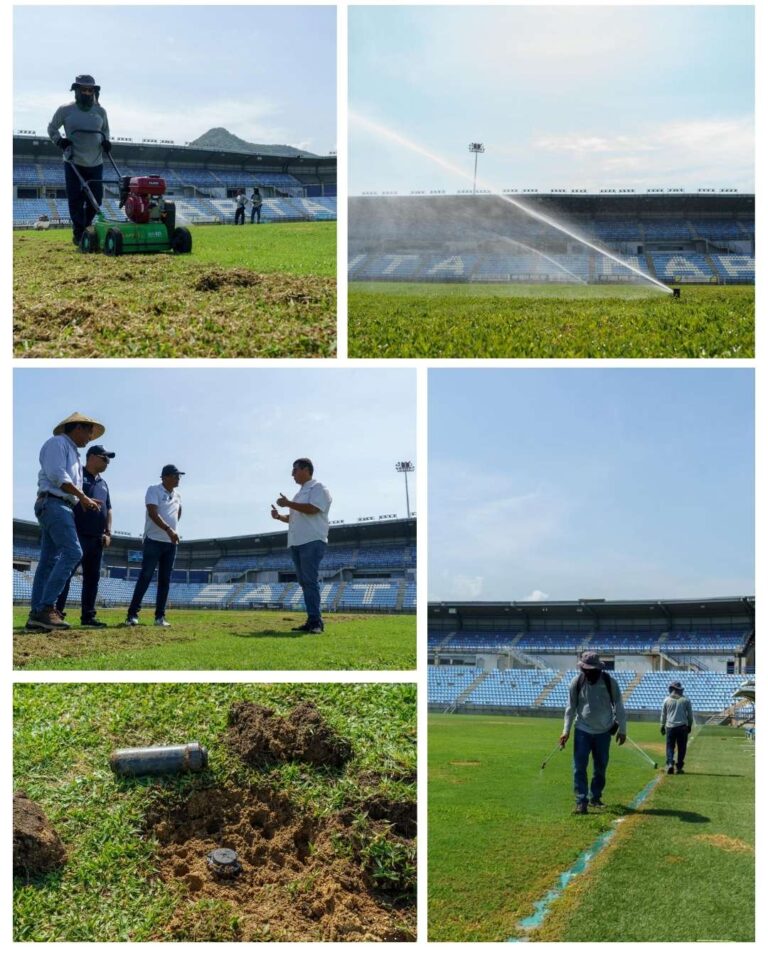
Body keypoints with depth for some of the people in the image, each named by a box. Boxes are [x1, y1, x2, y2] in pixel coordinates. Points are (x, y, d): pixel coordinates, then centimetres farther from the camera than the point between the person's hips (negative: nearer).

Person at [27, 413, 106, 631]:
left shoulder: (72, 452, 27)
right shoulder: (57, 443, -2)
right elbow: (57, 476, -15)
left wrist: (84, 500, 8)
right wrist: (83, 497, -14)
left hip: (63, 507, 10)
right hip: (54, 504, -10)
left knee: (49, 560, 4)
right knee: (72, 552, -20)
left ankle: (36, 615, 1)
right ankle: (46, 608, -24)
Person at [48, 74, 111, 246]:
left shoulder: (100, 111, 6)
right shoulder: (66, 110, -2)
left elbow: (105, 129, 24)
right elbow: (52, 128, 9)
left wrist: (105, 141, 4)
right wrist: (59, 141, -9)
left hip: (95, 163, 3)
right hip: (74, 162, -3)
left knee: (95, 199, 3)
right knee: (75, 199, -5)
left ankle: (85, 227, 25)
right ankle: (79, 233, 4)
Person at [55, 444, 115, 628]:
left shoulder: (103, 483, 22)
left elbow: (108, 509, 24)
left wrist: (108, 533, 13)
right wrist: (84, 500, -22)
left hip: (97, 538, 8)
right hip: (77, 535, -8)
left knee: (92, 577, 7)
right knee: (67, 572, -14)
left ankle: (88, 616, 11)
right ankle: (56, 612, -16)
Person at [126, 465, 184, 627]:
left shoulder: (177, 495, 13)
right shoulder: (154, 490, -7)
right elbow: (153, 513, -20)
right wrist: (168, 529, -32)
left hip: (171, 543, 7)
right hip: (154, 541, -6)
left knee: (165, 580, 5)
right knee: (145, 577, -11)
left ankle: (160, 617, 9)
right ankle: (132, 614, -10)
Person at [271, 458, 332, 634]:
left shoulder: (318, 488, -3)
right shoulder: (301, 492, 24)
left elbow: (312, 509, -19)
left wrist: (288, 503, -14)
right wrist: (279, 516, 10)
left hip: (312, 542, -9)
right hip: (296, 543, 9)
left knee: (310, 581, -14)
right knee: (304, 582, 6)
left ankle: (315, 622, -16)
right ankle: (312, 622, 7)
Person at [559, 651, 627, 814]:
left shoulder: (609, 682, -9)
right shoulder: (577, 682, -7)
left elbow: (618, 707, -1)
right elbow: (571, 708, 0)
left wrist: (622, 730, 0)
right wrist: (566, 731, -3)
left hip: (603, 732, 1)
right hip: (583, 731, -1)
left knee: (601, 767, 10)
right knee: (580, 767, -8)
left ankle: (595, 797, 25)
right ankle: (581, 801, -6)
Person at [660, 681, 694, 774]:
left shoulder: (667, 700, 1)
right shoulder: (685, 700, 0)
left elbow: (663, 715, 7)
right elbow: (690, 714, 6)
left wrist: (662, 726, 18)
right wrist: (690, 725, 18)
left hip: (670, 727, 0)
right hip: (682, 727, 0)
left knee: (670, 746, 5)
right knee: (681, 748, 8)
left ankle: (670, 764, -14)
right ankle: (679, 767, 7)